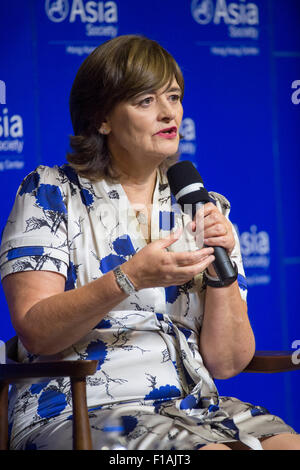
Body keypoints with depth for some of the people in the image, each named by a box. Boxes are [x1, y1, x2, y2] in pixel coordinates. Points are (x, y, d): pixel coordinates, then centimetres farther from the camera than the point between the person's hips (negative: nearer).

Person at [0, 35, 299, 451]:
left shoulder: (207, 209, 13)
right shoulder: (51, 193, 3)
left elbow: (227, 363, 7)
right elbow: (35, 333, -9)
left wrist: (221, 272, -9)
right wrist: (128, 279, -23)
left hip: (194, 408, 5)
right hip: (78, 412, -5)